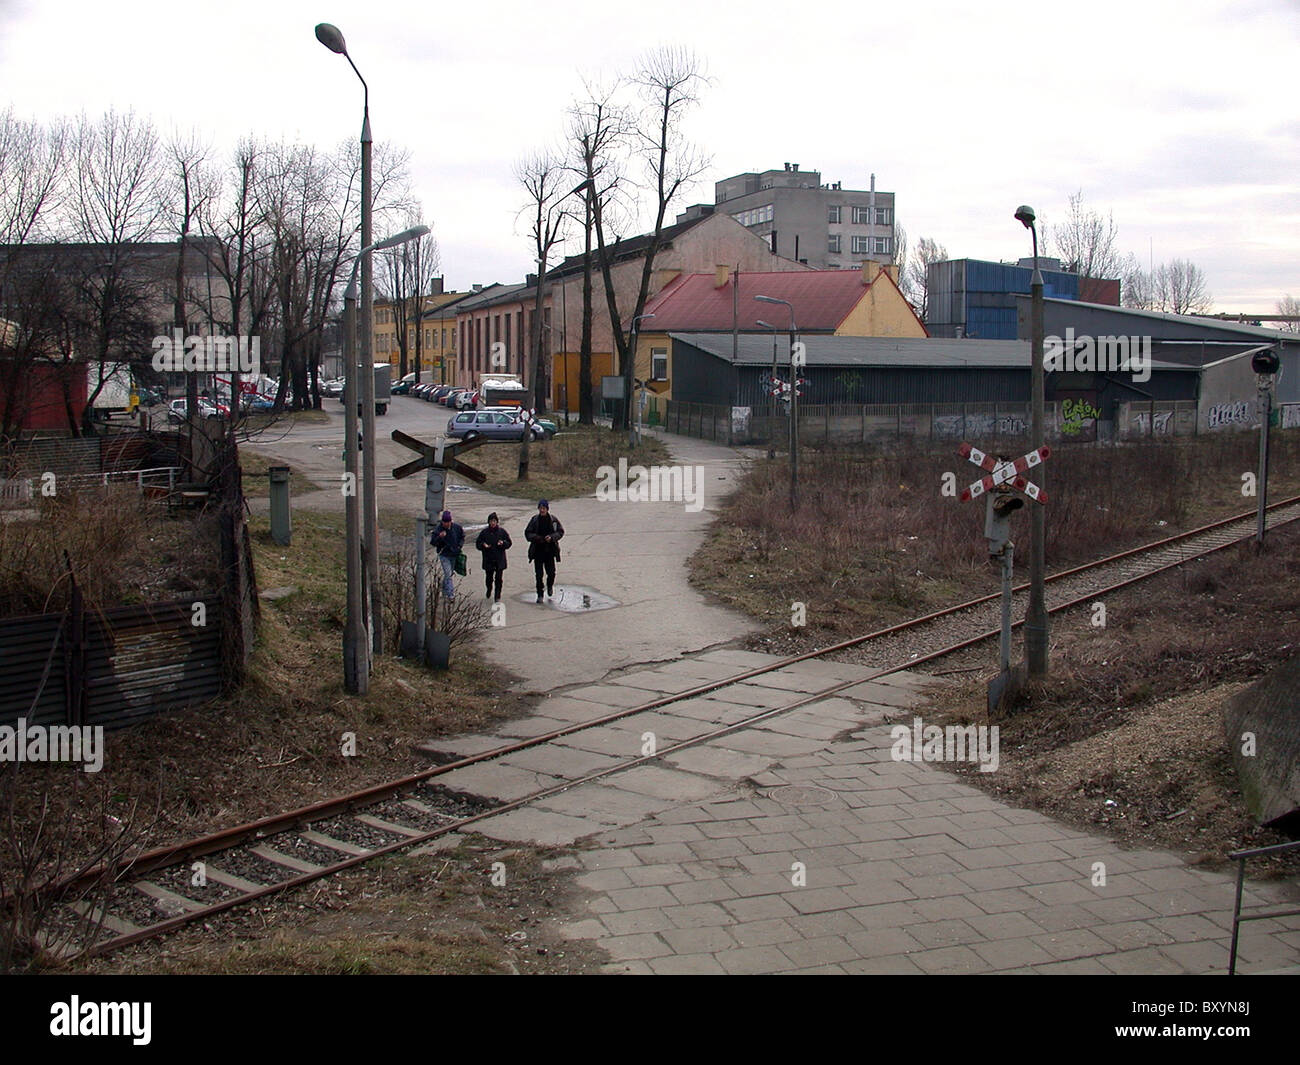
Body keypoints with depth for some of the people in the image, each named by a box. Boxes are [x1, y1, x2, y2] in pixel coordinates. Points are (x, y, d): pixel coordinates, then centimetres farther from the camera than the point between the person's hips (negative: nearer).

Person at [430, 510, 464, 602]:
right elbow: (432, 542, -15)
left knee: (449, 573, 17)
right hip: (444, 555, -4)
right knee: (448, 574, -14)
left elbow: (462, 536, 14)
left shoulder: (457, 528, -4)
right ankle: (451, 595, -18)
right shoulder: (438, 530, -15)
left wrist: (460, 545, -1)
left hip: (454, 555, 4)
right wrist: (440, 537, -32)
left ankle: (444, 591, 38)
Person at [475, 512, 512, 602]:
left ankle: (498, 596, 2)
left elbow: (509, 543, 6)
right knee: (489, 577, 9)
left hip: (500, 560, -1)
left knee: (498, 579, -5)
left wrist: (503, 543, -15)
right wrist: (483, 545, -14)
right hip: (488, 560, 1)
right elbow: (478, 544, 7)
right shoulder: (484, 532, 3)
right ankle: (489, 590, 40)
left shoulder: (502, 531, 2)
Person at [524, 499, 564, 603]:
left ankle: (550, 585, 35)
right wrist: (536, 538, -17)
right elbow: (527, 533, 1)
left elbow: (560, 531, 4)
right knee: (539, 574, 0)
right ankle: (540, 595, 11)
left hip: (550, 550, 0)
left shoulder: (553, 520, -2)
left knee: (551, 572, 2)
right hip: (538, 551, 0)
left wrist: (552, 537, -14)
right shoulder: (535, 520, -3)